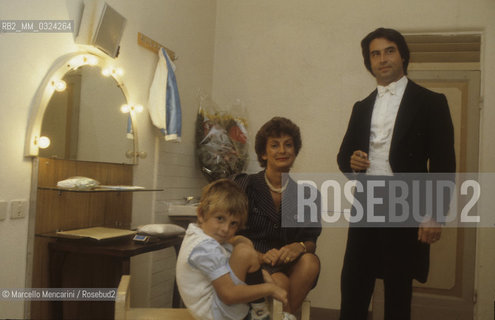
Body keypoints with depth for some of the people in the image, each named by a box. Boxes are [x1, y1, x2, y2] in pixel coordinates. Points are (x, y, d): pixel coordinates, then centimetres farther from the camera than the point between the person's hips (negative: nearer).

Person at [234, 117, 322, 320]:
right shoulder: (245, 185, -2)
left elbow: (312, 241, 4)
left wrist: (299, 247, -20)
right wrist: (261, 256, -22)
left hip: (287, 266, 4)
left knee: (310, 261, -28)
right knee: (280, 282, -33)